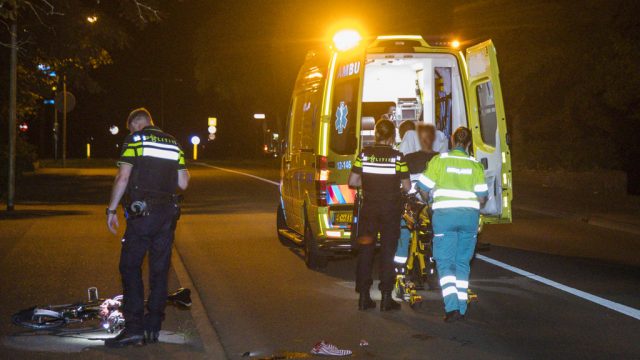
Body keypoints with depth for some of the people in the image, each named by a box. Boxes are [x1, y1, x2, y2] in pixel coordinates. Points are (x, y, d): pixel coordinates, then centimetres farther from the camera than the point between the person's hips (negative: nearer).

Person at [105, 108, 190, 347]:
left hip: (142, 213, -5)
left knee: (130, 267, -1)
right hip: (168, 213, 5)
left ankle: (134, 328, -8)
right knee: (159, 270, 10)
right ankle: (153, 327, 13)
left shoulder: (135, 140, -2)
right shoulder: (173, 144, 14)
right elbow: (183, 183, 11)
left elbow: (123, 178, -10)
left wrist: (111, 210, -5)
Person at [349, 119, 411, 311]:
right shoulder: (397, 157, -7)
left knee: (365, 251, 9)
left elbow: (352, 181, -2)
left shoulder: (364, 154, -2)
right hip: (390, 209, -2)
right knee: (388, 252, 4)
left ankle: (364, 296, 10)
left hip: (369, 208, 2)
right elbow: (406, 187, -6)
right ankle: (386, 298, 4)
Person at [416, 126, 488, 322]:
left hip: (444, 214, -2)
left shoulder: (439, 160, 1)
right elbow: (482, 197, 5)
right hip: (469, 216, 3)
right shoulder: (475, 165, 7)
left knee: (445, 263, 0)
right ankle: (461, 308, 13)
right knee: (463, 263, 13)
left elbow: (424, 189, 2)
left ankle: (452, 307, -15)